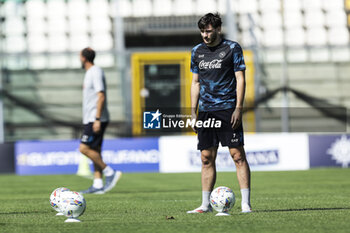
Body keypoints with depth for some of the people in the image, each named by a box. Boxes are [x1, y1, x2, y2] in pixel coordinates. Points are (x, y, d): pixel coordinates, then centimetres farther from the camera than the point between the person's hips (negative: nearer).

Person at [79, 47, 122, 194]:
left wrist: (97, 119, -24)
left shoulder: (96, 72, -12)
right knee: (95, 151, 6)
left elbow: (101, 96, -19)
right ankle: (98, 185, 5)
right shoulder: (90, 73, 19)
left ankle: (109, 173, -12)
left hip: (95, 120, -10)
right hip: (91, 120, 10)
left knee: (84, 148, -15)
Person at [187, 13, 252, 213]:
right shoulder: (197, 52, 12)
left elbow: (240, 79, -4)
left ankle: (246, 203, -8)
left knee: (238, 155, -8)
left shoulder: (232, 48, -2)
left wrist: (238, 108, -12)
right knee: (207, 158, 5)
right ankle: (205, 204, 10)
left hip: (228, 109, -5)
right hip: (205, 111, 5)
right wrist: (194, 112, 12)